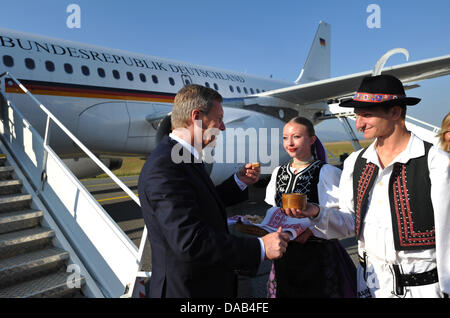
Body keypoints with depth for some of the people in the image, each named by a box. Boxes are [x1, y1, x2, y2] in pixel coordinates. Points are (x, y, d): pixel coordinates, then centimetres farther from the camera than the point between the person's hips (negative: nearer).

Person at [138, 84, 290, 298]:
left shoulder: (185, 158, 5)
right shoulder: (164, 166, -26)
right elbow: (189, 242, -32)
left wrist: (239, 182, 5)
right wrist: (260, 248, -29)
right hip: (186, 289, -9)